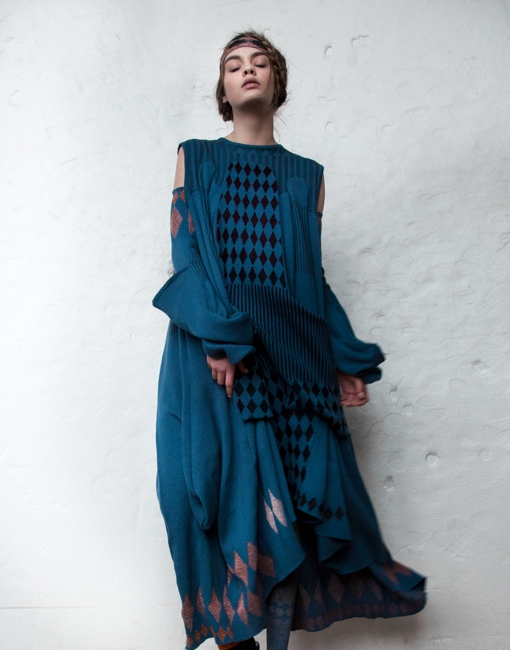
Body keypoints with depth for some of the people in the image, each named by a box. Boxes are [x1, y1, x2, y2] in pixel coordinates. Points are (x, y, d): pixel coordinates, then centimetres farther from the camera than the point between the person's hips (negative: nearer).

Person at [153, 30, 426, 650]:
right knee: (225, 489, -3)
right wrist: (220, 336, -15)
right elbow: (184, 251, 0)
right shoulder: (195, 157, 12)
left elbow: (313, 274, 15)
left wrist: (345, 360, 7)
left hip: (291, 357, 2)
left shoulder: (306, 175, 17)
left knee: (289, 497, -2)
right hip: (210, 354, -1)